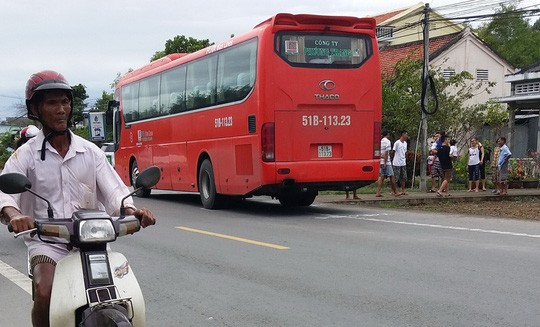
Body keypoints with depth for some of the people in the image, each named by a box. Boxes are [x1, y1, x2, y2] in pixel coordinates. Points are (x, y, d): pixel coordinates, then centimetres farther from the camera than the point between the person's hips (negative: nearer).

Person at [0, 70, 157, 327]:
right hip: (46, 241, -2)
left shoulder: (90, 151, 10)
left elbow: (113, 190, 2)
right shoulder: (26, 155, 3)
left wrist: (131, 211, -21)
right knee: (45, 294, -27)